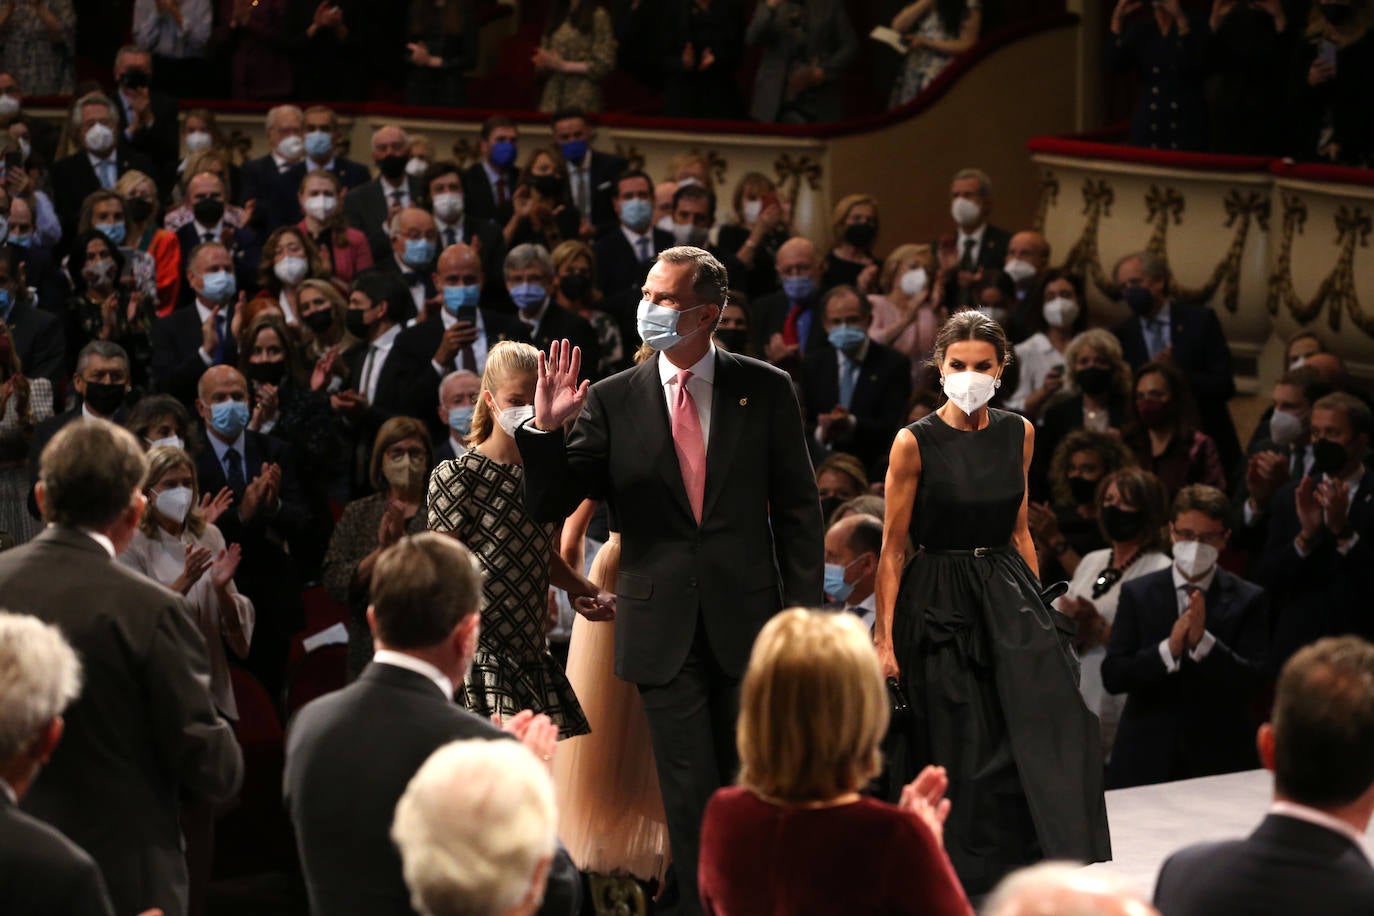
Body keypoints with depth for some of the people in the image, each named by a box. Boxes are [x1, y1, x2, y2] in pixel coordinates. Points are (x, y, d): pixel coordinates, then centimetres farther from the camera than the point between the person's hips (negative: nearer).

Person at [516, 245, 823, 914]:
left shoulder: (765, 391, 1)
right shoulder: (612, 400, 1)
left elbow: (797, 509, 4)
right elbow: (550, 507, 0)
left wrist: (803, 614, -2)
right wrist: (546, 429, -17)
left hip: (747, 620, 0)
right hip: (664, 627, 0)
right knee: (690, 795, 3)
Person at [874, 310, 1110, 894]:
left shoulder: (1018, 434, 8)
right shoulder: (914, 443, -5)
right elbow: (892, 548, -4)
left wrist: (1036, 608, 13)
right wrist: (884, 638, -8)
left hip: (1007, 591, 3)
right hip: (939, 602, -3)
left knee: (1054, 711, -16)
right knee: (959, 749, -4)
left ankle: (1059, 864, -9)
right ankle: (970, 880, 9)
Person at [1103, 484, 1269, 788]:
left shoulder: (1249, 600, 1)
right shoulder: (1137, 594, 4)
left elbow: (1253, 684, -8)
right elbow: (1112, 676, -5)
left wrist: (1203, 642, -21)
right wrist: (1168, 648, -19)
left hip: (1219, 762, -1)